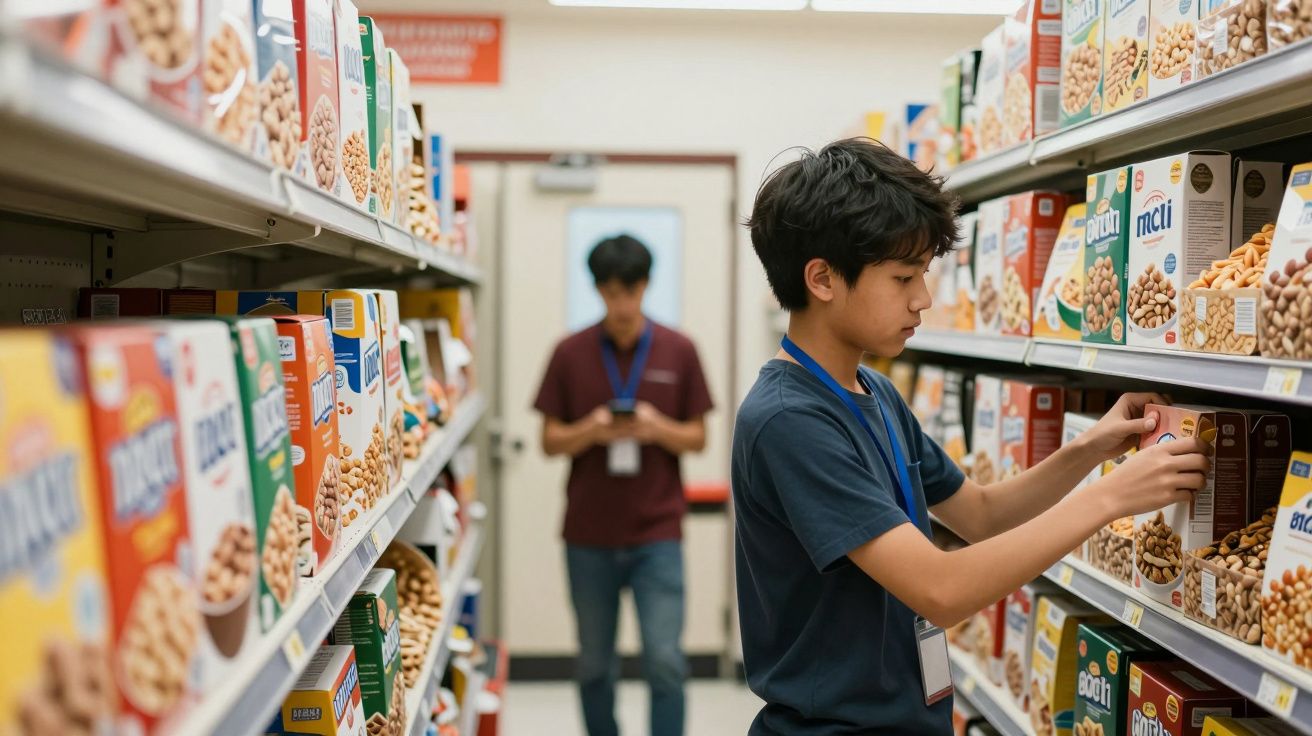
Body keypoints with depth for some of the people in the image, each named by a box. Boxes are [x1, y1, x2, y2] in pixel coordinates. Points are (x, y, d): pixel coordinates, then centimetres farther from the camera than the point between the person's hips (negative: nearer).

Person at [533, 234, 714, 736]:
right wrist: (591, 430, -17)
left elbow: (697, 439, 5)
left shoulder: (679, 351, 2)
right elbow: (551, 441, 4)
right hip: (589, 532, 1)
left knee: (665, 661, -7)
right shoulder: (570, 353, 2)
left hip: (656, 531, -1)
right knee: (594, 665, 12)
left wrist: (658, 428, -16)